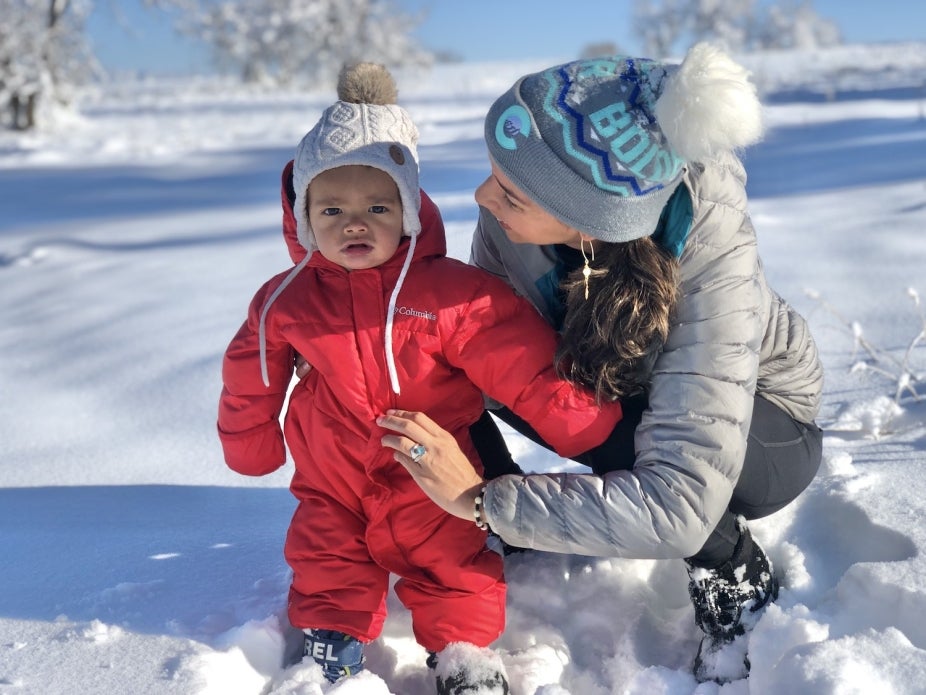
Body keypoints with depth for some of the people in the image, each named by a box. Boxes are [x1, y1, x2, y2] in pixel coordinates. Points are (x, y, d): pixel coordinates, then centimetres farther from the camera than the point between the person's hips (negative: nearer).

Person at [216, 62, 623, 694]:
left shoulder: (451, 292, -15)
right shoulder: (286, 302, -4)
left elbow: (523, 365, -13)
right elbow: (253, 385, 12)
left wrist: (580, 422, -13)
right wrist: (251, 448, 22)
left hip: (430, 482, -2)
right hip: (332, 485, 3)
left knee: (453, 565, 2)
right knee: (328, 564, 7)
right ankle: (332, 636, 28)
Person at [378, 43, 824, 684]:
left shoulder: (711, 267, -41)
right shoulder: (519, 207, -29)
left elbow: (676, 509, -45)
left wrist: (480, 498, -43)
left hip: (764, 426, -4)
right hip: (621, 380, 5)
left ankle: (742, 582, -7)